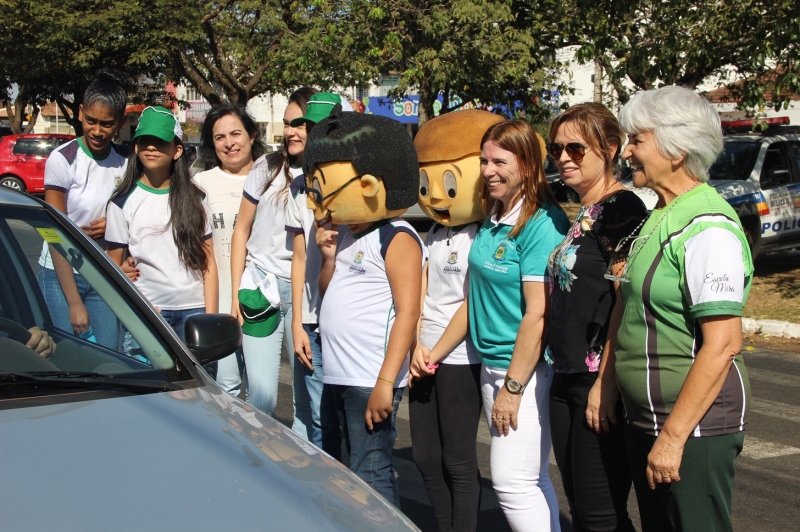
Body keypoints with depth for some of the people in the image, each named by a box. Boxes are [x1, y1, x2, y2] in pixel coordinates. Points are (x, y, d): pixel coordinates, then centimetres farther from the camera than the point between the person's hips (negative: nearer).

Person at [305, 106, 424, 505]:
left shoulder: (396, 239, -11)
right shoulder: (347, 235, 15)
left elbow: (407, 311, -17)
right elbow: (328, 296, 24)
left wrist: (386, 381, -23)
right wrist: (329, 259, 3)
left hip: (371, 380, -9)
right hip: (340, 377, 9)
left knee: (370, 476, -8)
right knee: (357, 469, 16)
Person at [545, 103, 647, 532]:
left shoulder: (621, 210, -12)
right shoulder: (579, 216, 16)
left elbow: (626, 304, -18)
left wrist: (605, 385, -21)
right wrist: (565, 375, 18)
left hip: (600, 383, -9)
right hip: (566, 381, 10)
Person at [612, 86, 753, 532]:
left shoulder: (707, 228, -19)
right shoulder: (661, 216, 11)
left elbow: (722, 345, -23)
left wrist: (673, 437, -22)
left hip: (694, 426, -9)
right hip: (644, 420, 10)